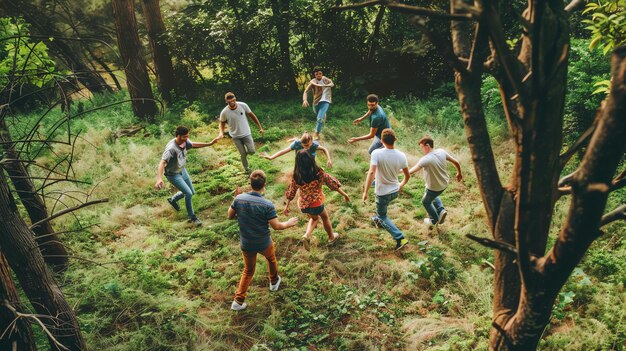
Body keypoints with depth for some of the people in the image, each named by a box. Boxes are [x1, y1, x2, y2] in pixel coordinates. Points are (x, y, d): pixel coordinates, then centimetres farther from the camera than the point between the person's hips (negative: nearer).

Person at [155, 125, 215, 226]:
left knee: (191, 192, 18)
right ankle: (192, 217, 8)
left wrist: (209, 144, 4)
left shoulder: (185, 141, -14)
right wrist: (159, 179, -58)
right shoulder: (171, 148, -36)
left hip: (182, 170, 8)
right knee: (188, 193, -13)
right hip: (173, 175, -8)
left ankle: (173, 200, 45)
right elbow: (162, 163, -44)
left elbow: (193, 144, 8)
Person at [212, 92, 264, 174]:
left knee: (252, 151, -6)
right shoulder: (224, 112, -19)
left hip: (246, 134, 1)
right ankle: (247, 169, 27)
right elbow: (222, 123, 0)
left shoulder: (243, 105, -17)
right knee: (243, 154, 4)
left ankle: (246, 152, 30)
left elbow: (252, 116, -4)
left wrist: (260, 128, -1)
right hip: (236, 137, -1)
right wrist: (221, 133, -19)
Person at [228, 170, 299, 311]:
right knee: (271, 259, 31)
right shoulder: (267, 205, -25)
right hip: (264, 244, -2)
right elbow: (276, 226, -19)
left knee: (248, 270, 22)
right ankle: (274, 281, 54)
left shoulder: (239, 198, -16)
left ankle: (238, 301, 17)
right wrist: (288, 224, -1)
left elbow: (230, 216, -2)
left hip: (246, 244, 2)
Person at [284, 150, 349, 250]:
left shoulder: (296, 177, -12)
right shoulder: (319, 173, -20)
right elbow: (333, 183, -10)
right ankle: (331, 236, 48)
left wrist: (287, 206, 12)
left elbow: (291, 192, -1)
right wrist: (344, 194, 2)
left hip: (303, 205, 3)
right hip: (316, 204, -3)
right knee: (325, 217, 29)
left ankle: (307, 235, 12)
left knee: (314, 217, 33)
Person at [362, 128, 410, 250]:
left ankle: (400, 238, 3)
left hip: (382, 192, -5)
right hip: (395, 191, 5)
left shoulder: (377, 153, -24)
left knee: (382, 216, 15)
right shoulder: (401, 155, -11)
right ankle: (378, 220, 59)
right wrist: (401, 185, 21)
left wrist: (365, 192, -26)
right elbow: (407, 175, 0)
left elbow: (371, 173, -33)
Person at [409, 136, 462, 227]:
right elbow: (456, 162, -3)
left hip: (434, 187, -7)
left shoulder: (425, 160, -32)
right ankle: (441, 210, 19)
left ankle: (434, 220, 39)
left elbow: (411, 171, -30)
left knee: (426, 202, 23)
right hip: (445, 183, 7)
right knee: (433, 196, 36)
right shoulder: (441, 152, -13)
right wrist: (459, 173, 13)